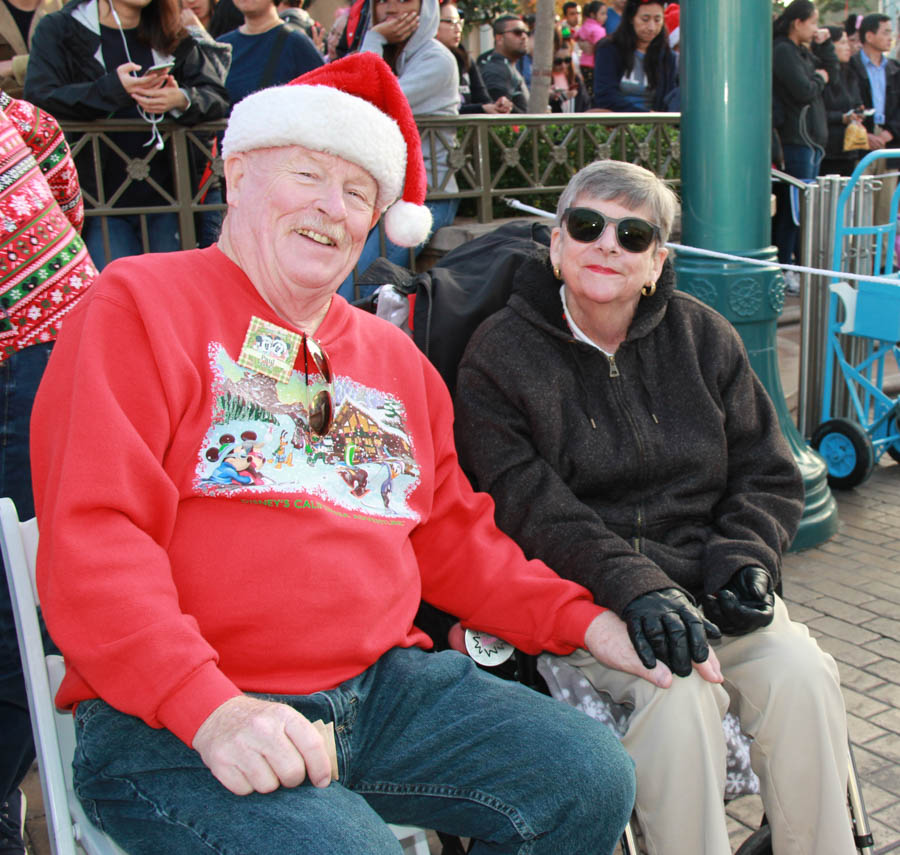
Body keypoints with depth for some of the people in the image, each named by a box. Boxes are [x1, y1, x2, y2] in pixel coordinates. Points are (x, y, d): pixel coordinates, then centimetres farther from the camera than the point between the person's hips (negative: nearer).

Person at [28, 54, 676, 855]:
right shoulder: (140, 303, -2)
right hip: (172, 721, -6)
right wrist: (209, 708, -24)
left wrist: (581, 619, 8)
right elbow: (91, 540, -13)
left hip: (382, 686, 6)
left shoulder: (393, 357, 19)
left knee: (592, 778, -4)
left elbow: (453, 540, 22)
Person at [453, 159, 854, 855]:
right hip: (582, 596, -3)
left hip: (706, 576, 4)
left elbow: (769, 476, 12)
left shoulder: (704, 336, 10)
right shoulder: (500, 354, -2)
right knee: (676, 695, -29)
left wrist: (743, 561, -8)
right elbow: (528, 508, -12)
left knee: (801, 676, -21)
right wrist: (632, 586, -25)